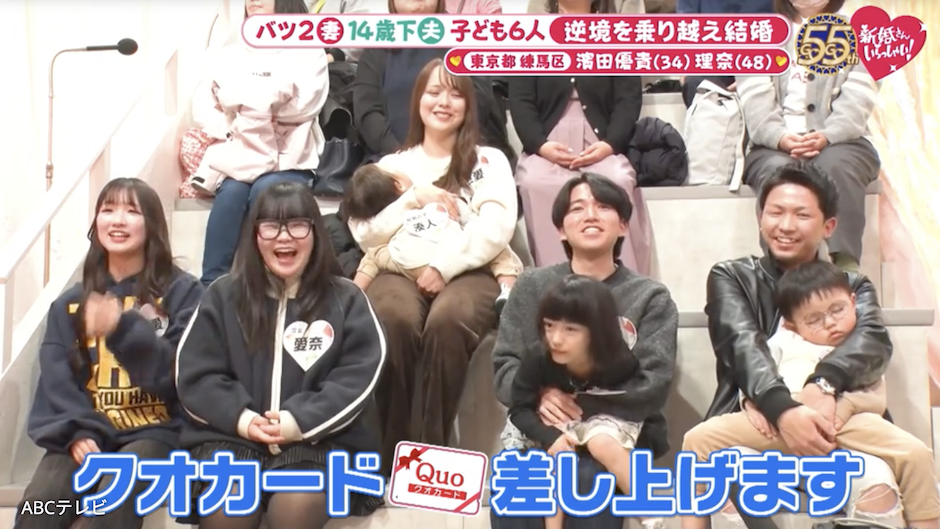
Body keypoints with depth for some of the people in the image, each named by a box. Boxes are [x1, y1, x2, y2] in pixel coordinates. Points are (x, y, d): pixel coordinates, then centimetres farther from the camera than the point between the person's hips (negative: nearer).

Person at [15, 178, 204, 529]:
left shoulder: (182, 292, 3)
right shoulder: (71, 302, 16)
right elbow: (55, 377, 7)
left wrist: (123, 329, -20)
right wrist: (77, 432, -12)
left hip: (151, 430, -3)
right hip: (85, 431, 3)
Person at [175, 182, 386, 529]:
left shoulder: (346, 299, 9)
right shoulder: (223, 295, 12)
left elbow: (358, 377, -1)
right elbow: (194, 375, 6)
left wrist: (300, 421, -14)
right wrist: (240, 418, -11)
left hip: (318, 439, -1)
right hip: (230, 436, 1)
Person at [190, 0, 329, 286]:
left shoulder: (309, 52, 10)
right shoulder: (230, 54, 20)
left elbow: (299, 104, -8)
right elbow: (202, 105, 9)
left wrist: (233, 97, -1)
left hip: (287, 161, -2)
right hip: (239, 157, 2)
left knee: (265, 191, -32)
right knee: (232, 192, -29)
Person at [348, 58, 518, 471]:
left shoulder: (488, 160, 17)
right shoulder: (392, 165, 22)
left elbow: (497, 227, -1)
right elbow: (365, 234, 10)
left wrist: (444, 265, -12)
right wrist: (413, 198, -1)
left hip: (467, 273, -1)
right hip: (399, 269, 1)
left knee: (447, 321, -38)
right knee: (396, 320, -36)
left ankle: (431, 449, -29)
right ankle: (391, 450, -26)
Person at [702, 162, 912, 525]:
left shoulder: (853, 287, 17)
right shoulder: (730, 278, 13)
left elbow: (873, 340, -6)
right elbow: (743, 345, -8)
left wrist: (824, 383, -30)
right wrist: (782, 408, -30)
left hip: (830, 432, 1)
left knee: (877, 483, -32)